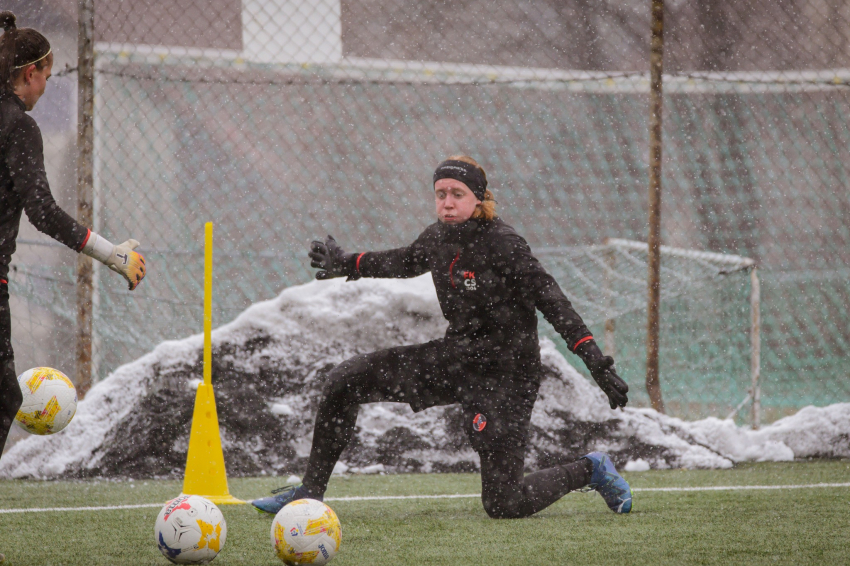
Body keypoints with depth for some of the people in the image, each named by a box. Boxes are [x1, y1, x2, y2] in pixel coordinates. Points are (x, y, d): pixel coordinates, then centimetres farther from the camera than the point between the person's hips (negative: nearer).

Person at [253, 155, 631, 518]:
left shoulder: (502, 244, -21)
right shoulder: (439, 237, 0)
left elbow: (549, 299, -23)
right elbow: (406, 261, 24)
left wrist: (594, 360, -31)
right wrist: (348, 264, 37)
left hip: (503, 374, -7)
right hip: (455, 359, 7)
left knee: (503, 505, -8)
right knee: (345, 382, -1)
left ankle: (590, 471, 19)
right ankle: (310, 492, 11)